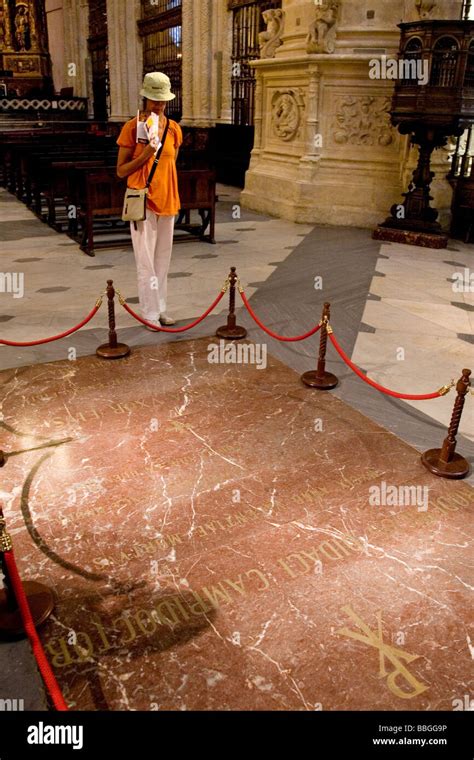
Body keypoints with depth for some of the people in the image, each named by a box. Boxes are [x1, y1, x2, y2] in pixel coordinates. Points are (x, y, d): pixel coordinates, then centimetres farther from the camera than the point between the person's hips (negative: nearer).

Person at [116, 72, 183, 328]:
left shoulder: (174, 128, 7)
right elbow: (120, 170, -6)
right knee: (146, 260, -2)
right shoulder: (132, 127, -7)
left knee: (163, 258, 10)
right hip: (143, 201, -5)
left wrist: (172, 199, 17)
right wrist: (145, 155, -21)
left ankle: (160, 308, 20)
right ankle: (150, 313, 6)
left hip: (167, 200, 5)